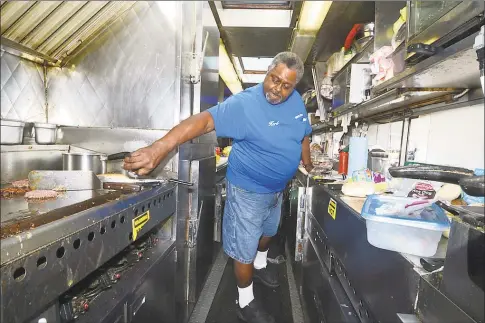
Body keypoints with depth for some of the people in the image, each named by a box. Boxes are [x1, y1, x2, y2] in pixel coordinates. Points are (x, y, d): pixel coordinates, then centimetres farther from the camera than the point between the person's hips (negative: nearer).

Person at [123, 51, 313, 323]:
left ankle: (260, 265, 62)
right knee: (245, 248, 7)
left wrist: (308, 165, 17)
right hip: (249, 190, -7)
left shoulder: (297, 100, -6)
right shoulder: (244, 103, -27)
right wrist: (160, 148, -54)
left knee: (269, 230, 30)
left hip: (278, 188, 7)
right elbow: (204, 120, -40)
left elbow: (304, 135, 9)